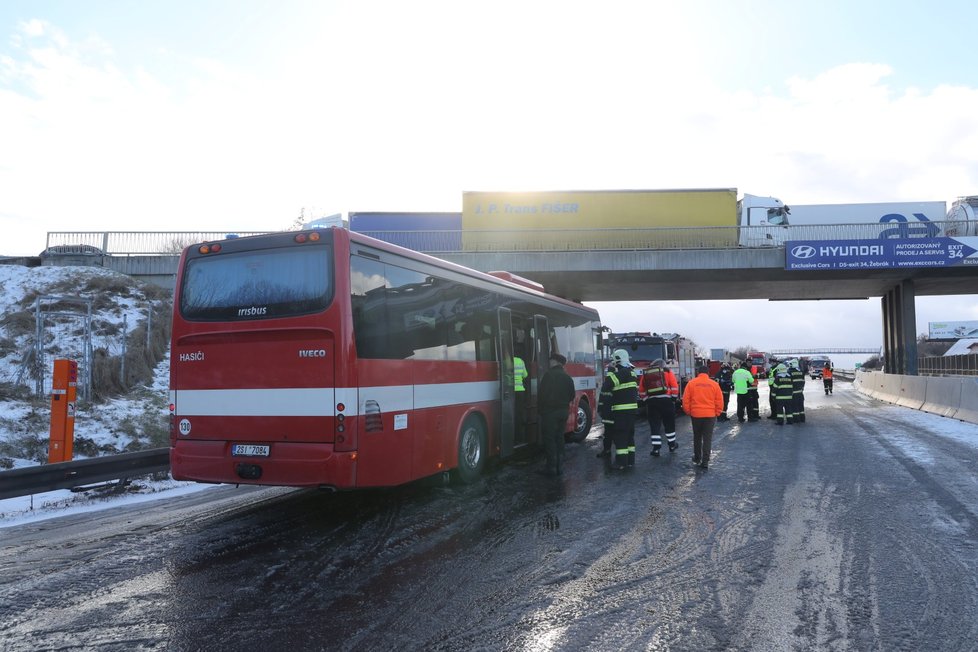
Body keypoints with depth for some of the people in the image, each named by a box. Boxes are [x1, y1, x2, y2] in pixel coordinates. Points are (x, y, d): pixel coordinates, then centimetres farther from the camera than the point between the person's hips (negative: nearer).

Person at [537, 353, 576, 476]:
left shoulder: (549, 375, -13)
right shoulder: (567, 377, 7)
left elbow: (542, 393, -15)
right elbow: (572, 395, 11)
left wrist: (541, 406, 0)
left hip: (550, 411, -6)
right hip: (564, 411, 6)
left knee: (549, 439, -1)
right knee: (559, 438, 13)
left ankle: (552, 467, -2)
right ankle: (560, 467, 15)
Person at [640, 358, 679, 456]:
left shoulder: (645, 374, 12)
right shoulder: (667, 371, 6)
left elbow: (641, 391, 11)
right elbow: (675, 386, -1)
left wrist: (646, 400, 18)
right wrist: (674, 399, 7)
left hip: (651, 402, 1)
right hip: (666, 401, -1)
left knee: (654, 426, 4)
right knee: (669, 424, 15)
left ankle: (656, 449, 0)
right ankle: (672, 445, 27)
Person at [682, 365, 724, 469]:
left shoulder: (691, 383, -2)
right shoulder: (714, 384, -1)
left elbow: (685, 400, -2)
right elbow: (719, 401, 0)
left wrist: (688, 412, 10)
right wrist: (717, 413, 11)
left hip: (696, 414, 1)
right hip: (710, 415, 0)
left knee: (697, 437, 17)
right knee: (708, 438, 3)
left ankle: (697, 458, 28)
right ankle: (705, 461, -1)